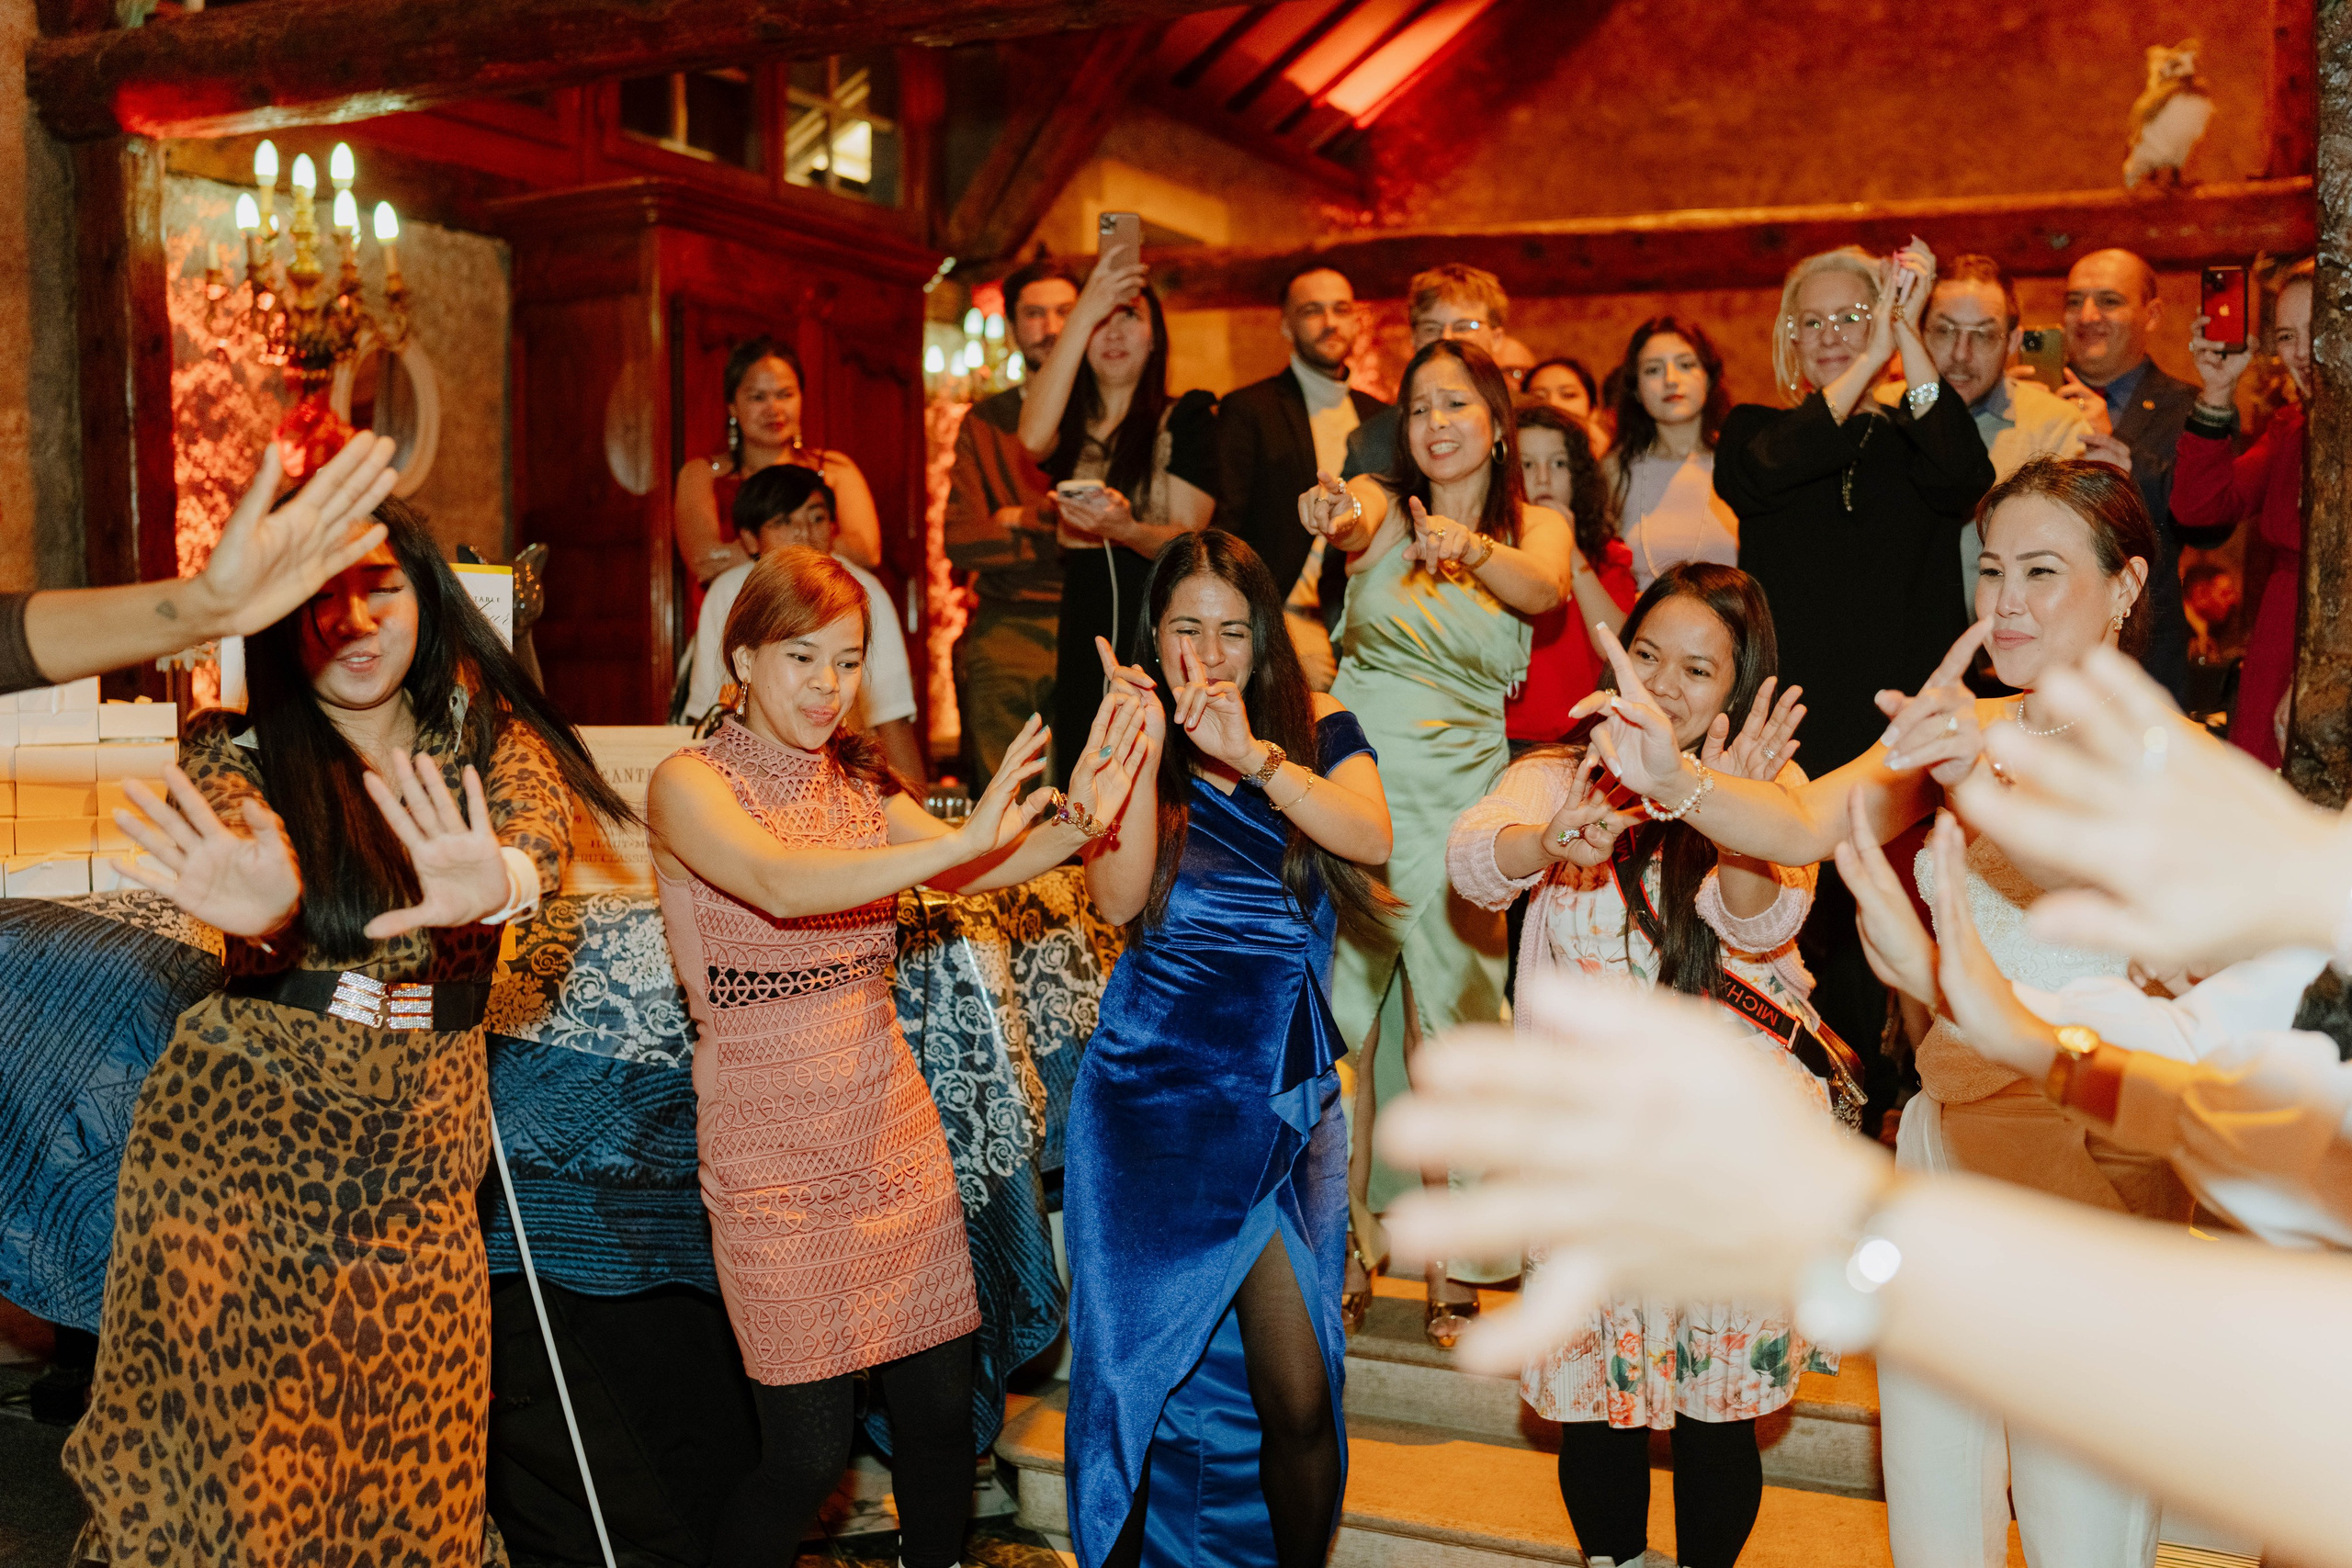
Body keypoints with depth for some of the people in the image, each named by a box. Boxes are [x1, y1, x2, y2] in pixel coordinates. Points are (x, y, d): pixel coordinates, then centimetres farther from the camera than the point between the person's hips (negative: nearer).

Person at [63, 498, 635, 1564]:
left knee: (412, 1470, 7)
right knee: (226, 1464, -1)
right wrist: (258, 905, -48)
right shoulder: (235, 753, -1)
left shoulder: (483, 735, 2)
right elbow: (233, 846, -23)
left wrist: (499, 879, -45)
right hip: (237, 1130, -1)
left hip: (422, 1143, 2)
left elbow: (540, 812, -20)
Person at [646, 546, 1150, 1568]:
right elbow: (778, 883, -28)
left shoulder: (859, 784, 11)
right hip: (775, 1153, -5)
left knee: (942, 1408, 7)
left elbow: (974, 871, -6)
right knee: (808, 1453, -2)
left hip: (895, 1130, 5)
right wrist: (960, 837, -39)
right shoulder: (690, 784, -8)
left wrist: (1077, 816, -25)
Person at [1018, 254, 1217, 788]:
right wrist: (1084, 313, -15)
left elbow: (1190, 540, -2)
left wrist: (1127, 530, -24)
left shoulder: (1186, 417, 7)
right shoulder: (1071, 424, 14)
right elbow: (1034, 439, -13)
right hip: (1082, 633, 3)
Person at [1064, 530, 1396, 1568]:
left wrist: (1250, 754, -27)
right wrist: (1149, 752, -20)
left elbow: (1371, 837, -16)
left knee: (1297, 1391, -2)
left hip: (1289, 1090, 0)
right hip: (1156, 1089, 0)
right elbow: (1117, 901, -12)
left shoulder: (1318, 731, 3)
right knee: (1156, 1366, 7)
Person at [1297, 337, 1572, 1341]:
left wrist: (1473, 549, -38)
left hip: (1458, 788, 0)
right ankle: (1353, 1229, 17)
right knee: (1343, 1012, 2)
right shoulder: (1384, 505, 6)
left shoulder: (1537, 525, 7)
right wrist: (1332, 515, -44)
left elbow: (1543, 589, -17)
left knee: (1444, 1023, 0)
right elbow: (1351, 524, -20)